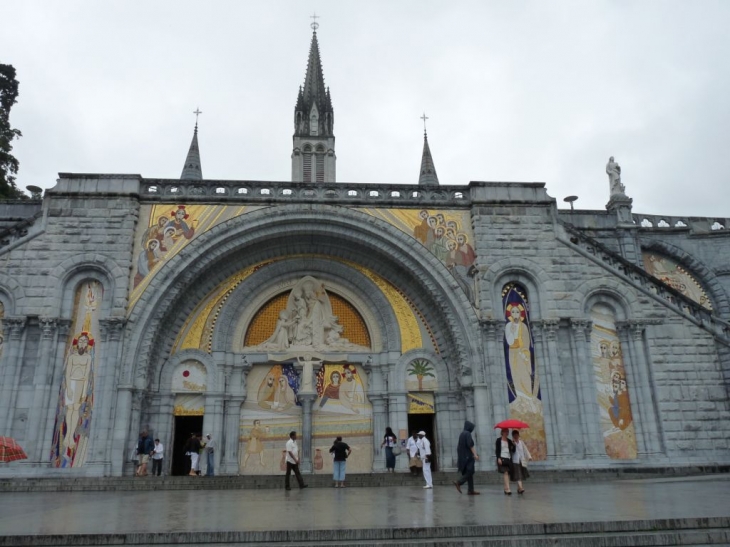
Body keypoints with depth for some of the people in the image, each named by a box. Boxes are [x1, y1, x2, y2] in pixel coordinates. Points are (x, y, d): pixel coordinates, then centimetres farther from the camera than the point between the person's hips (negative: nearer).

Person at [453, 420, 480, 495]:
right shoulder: (467, 434, -11)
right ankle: (458, 482, -16)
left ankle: (471, 490, 6)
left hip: (463, 456, 9)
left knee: (469, 472, 8)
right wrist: (475, 454, -17)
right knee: (469, 471, -7)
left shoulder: (462, 434, 15)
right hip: (468, 456, -9)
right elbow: (470, 445, -18)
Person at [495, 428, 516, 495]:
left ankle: (506, 489, 10)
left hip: (508, 459, 5)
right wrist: (498, 458, -14)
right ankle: (508, 489, -22)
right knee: (505, 473, -16)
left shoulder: (509, 441, 14)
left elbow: (513, 450, 11)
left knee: (508, 474, 3)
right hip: (502, 458, -5)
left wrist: (513, 445, -7)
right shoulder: (499, 440, 0)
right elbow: (496, 450, -4)